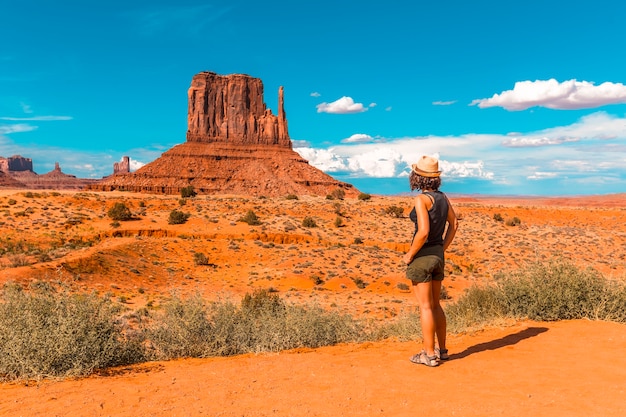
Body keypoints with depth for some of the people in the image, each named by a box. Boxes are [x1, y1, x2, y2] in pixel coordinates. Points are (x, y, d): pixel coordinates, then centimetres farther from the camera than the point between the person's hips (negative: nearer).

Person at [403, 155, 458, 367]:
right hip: (437, 257, 8)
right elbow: (453, 224, 15)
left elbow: (423, 232, -25)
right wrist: (441, 249, 17)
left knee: (425, 307, 1)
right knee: (435, 305, 17)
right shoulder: (442, 196, 8)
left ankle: (429, 355, 10)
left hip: (421, 257, -8)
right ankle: (442, 350, 26)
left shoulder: (421, 199, -17)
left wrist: (409, 255, -12)